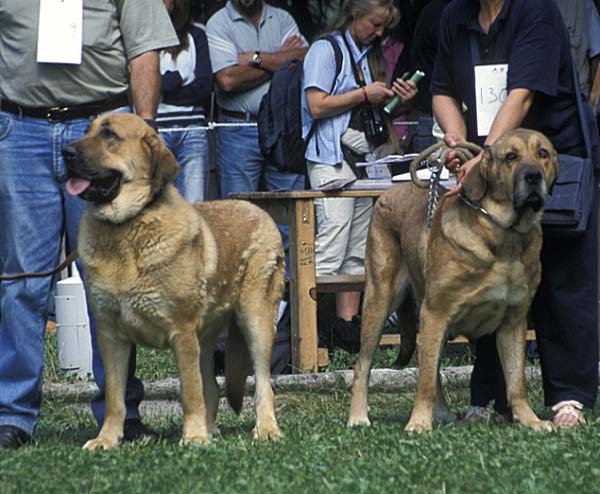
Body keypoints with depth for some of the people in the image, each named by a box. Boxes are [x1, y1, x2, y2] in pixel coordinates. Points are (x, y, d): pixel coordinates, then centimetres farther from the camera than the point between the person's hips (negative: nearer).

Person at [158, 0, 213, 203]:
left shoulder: (195, 36, 17)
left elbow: (205, 86, 6)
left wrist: (163, 90, 0)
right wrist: (177, 78, -2)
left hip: (192, 130, 2)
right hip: (156, 128, -2)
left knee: (194, 207, -6)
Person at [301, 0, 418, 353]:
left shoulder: (371, 56, 20)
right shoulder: (327, 50, -2)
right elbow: (317, 105, -11)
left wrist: (399, 101, 7)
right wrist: (365, 94, -8)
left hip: (367, 154, 8)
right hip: (333, 155, -8)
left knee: (359, 249, 5)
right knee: (332, 245, -15)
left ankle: (348, 322, 7)